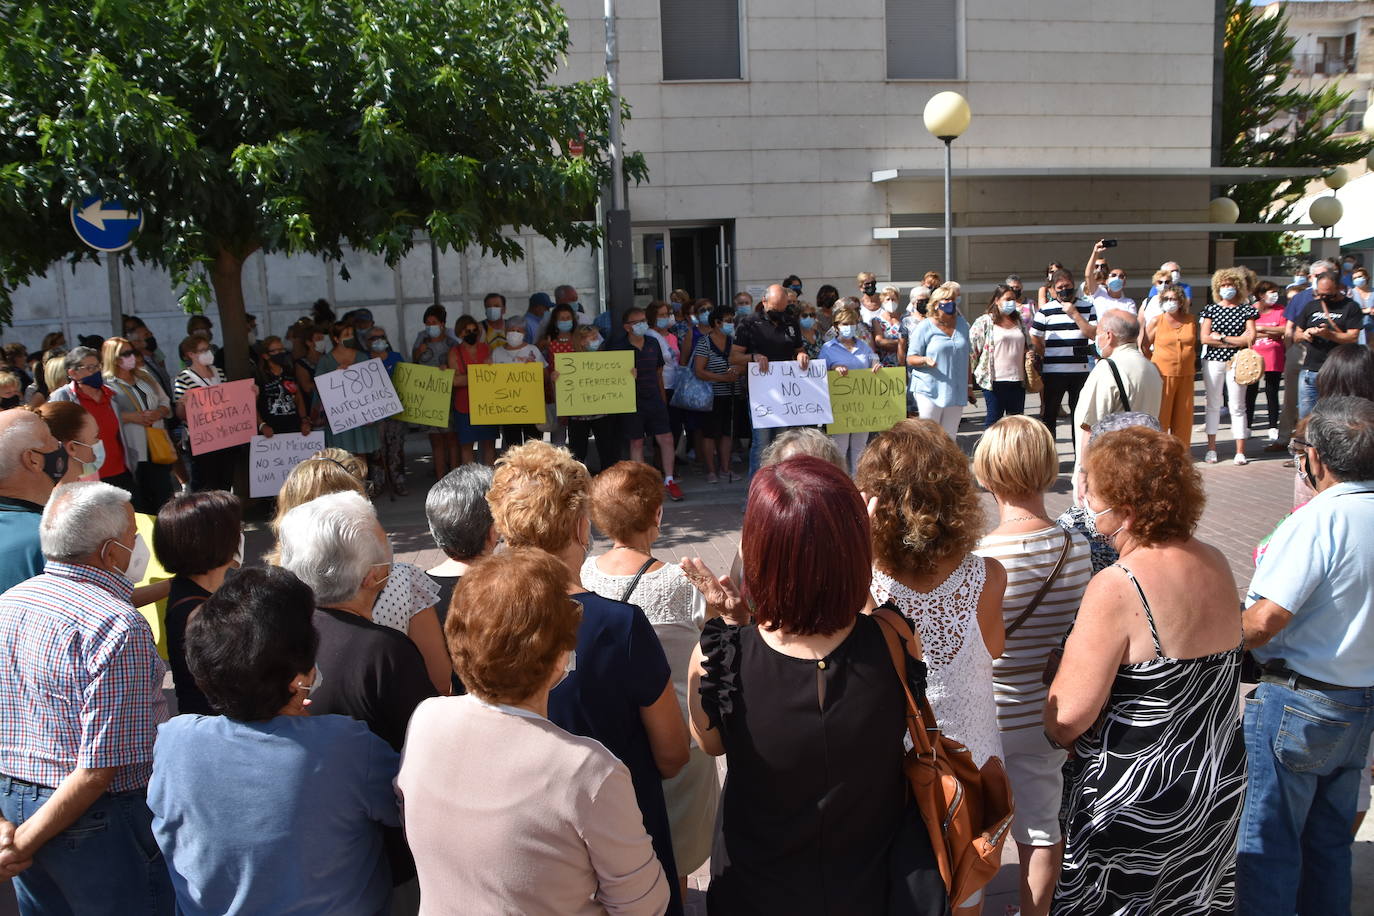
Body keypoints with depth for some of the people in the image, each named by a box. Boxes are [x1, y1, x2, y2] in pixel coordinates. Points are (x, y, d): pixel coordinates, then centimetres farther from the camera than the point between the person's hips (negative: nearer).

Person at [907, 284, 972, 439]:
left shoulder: (962, 324, 13)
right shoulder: (926, 327, -2)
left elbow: (965, 358, 19)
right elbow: (910, 359, -2)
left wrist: (968, 387, 18)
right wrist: (925, 360, -23)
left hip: (956, 391, 4)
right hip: (930, 391, -4)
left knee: (949, 439, 7)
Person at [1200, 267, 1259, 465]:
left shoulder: (1247, 310, 4)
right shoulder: (1211, 309, 6)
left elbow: (1251, 338, -7)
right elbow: (1204, 338, -5)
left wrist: (1221, 337, -8)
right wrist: (1236, 341, -7)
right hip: (1213, 360, 2)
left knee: (1238, 406, -1)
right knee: (1213, 404, 6)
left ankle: (1240, 452, 3)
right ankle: (1211, 449, 12)